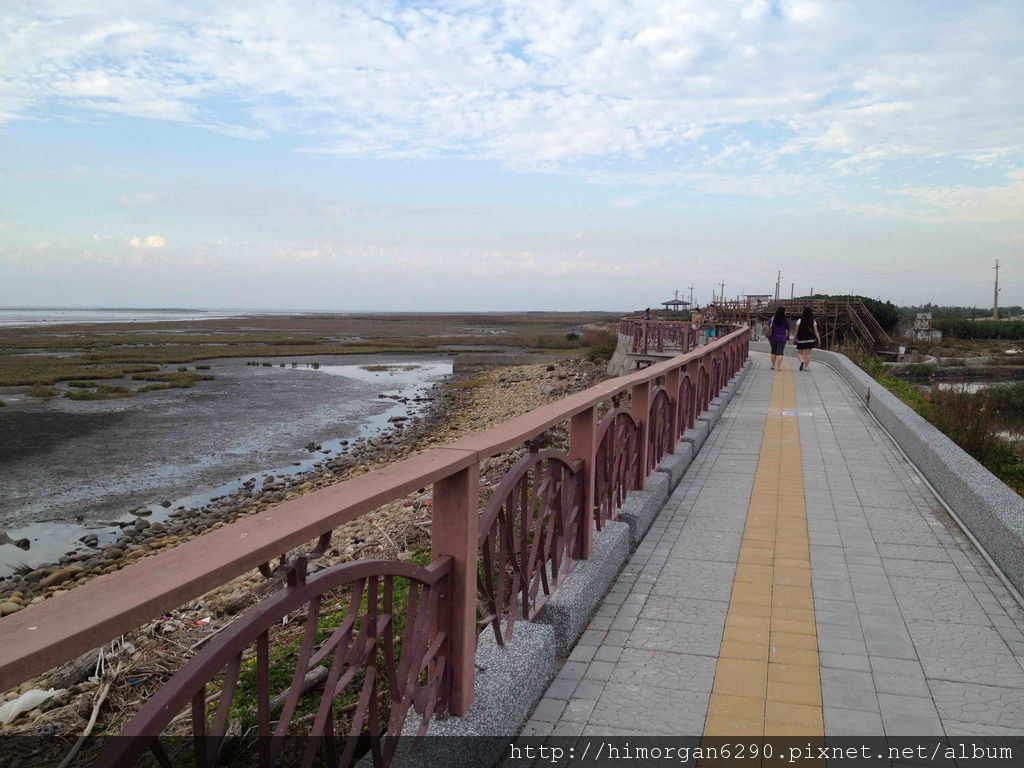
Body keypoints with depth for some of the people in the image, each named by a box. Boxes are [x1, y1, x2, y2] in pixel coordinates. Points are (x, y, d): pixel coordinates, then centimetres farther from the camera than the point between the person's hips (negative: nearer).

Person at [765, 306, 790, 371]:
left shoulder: (773, 318, 0)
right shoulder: (786, 320, -5)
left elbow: (769, 327, 4)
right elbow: (787, 330, -1)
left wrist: (769, 336, 14)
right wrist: (787, 337, 13)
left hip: (773, 338, 3)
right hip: (782, 338, -3)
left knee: (773, 352, 15)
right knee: (779, 353, -3)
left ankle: (773, 365, 20)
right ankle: (778, 367, -8)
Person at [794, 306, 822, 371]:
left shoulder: (800, 320, -7)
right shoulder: (813, 321, -1)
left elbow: (796, 330, -7)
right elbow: (816, 331, -1)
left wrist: (794, 338, 2)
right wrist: (819, 340, 4)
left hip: (801, 339, -2)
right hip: (810, 340, 2)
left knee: (799, 353, 8)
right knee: (808, 354, 8)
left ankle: (802, 362, -19)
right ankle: (806, 366, 8)